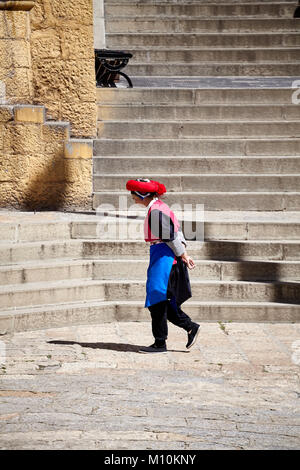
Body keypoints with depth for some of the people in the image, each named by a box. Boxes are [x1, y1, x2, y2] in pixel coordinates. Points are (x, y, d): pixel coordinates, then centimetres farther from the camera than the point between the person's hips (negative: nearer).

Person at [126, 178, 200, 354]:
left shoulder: (156, 210, -17)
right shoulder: (160, 207, 14)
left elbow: (170, 235, -18)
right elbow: (176, 229, 16)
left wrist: (182, 255, -12)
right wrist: (183, 252, 10)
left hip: (163, 256, -10)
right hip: (161, 255, 10)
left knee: (157, 300, -4)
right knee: (163, 300, 13)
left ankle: (160, 343, 1)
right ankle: (191, 327, 15)